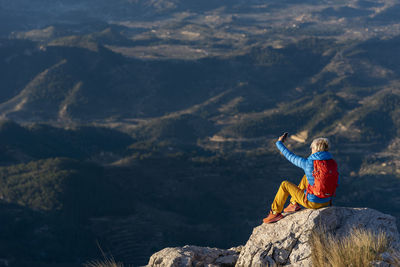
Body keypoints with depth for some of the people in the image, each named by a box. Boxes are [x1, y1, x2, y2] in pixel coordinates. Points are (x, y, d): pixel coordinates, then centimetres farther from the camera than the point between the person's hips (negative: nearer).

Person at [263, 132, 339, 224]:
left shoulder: (309, 163, -20)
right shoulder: (333, 164, -5)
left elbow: (290, 156, -5)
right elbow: (336, 183, 8)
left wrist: (279, 143, 12)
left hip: (312, 202, -6)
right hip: (327, 202, 6)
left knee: (285, 185, 13)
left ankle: (275, 213, 26)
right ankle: (294, 204, 38)